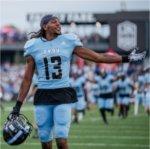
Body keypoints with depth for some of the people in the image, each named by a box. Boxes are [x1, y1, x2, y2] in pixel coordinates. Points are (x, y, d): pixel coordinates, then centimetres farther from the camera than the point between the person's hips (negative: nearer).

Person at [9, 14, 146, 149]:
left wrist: (126, 58, 2)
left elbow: (98, 57, 6)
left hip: (63, 95, -1)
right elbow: (27, 79, 9)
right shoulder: (34, 46, 5)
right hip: (42, 97, 1)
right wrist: (18, 105, 5)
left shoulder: (68, 42, 4)